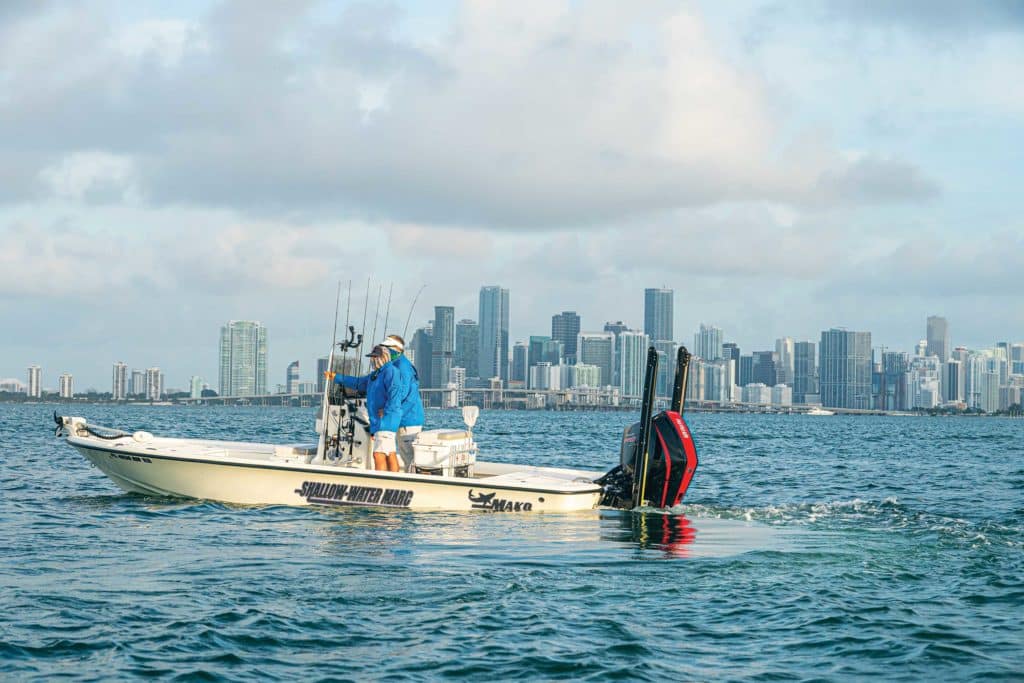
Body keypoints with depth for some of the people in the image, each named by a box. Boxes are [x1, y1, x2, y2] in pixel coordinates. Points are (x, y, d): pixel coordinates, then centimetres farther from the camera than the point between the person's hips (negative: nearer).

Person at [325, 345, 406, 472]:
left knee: (379, 454, -17)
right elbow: (358, 383, 34)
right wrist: (336, 378, 36)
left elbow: (395, 392, -23)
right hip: (379, 421, 10)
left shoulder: (390, 371, -10)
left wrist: (386, 411, -23)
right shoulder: (376, 374, 22)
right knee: (390, 455, 9)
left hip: (386, 420, -10)